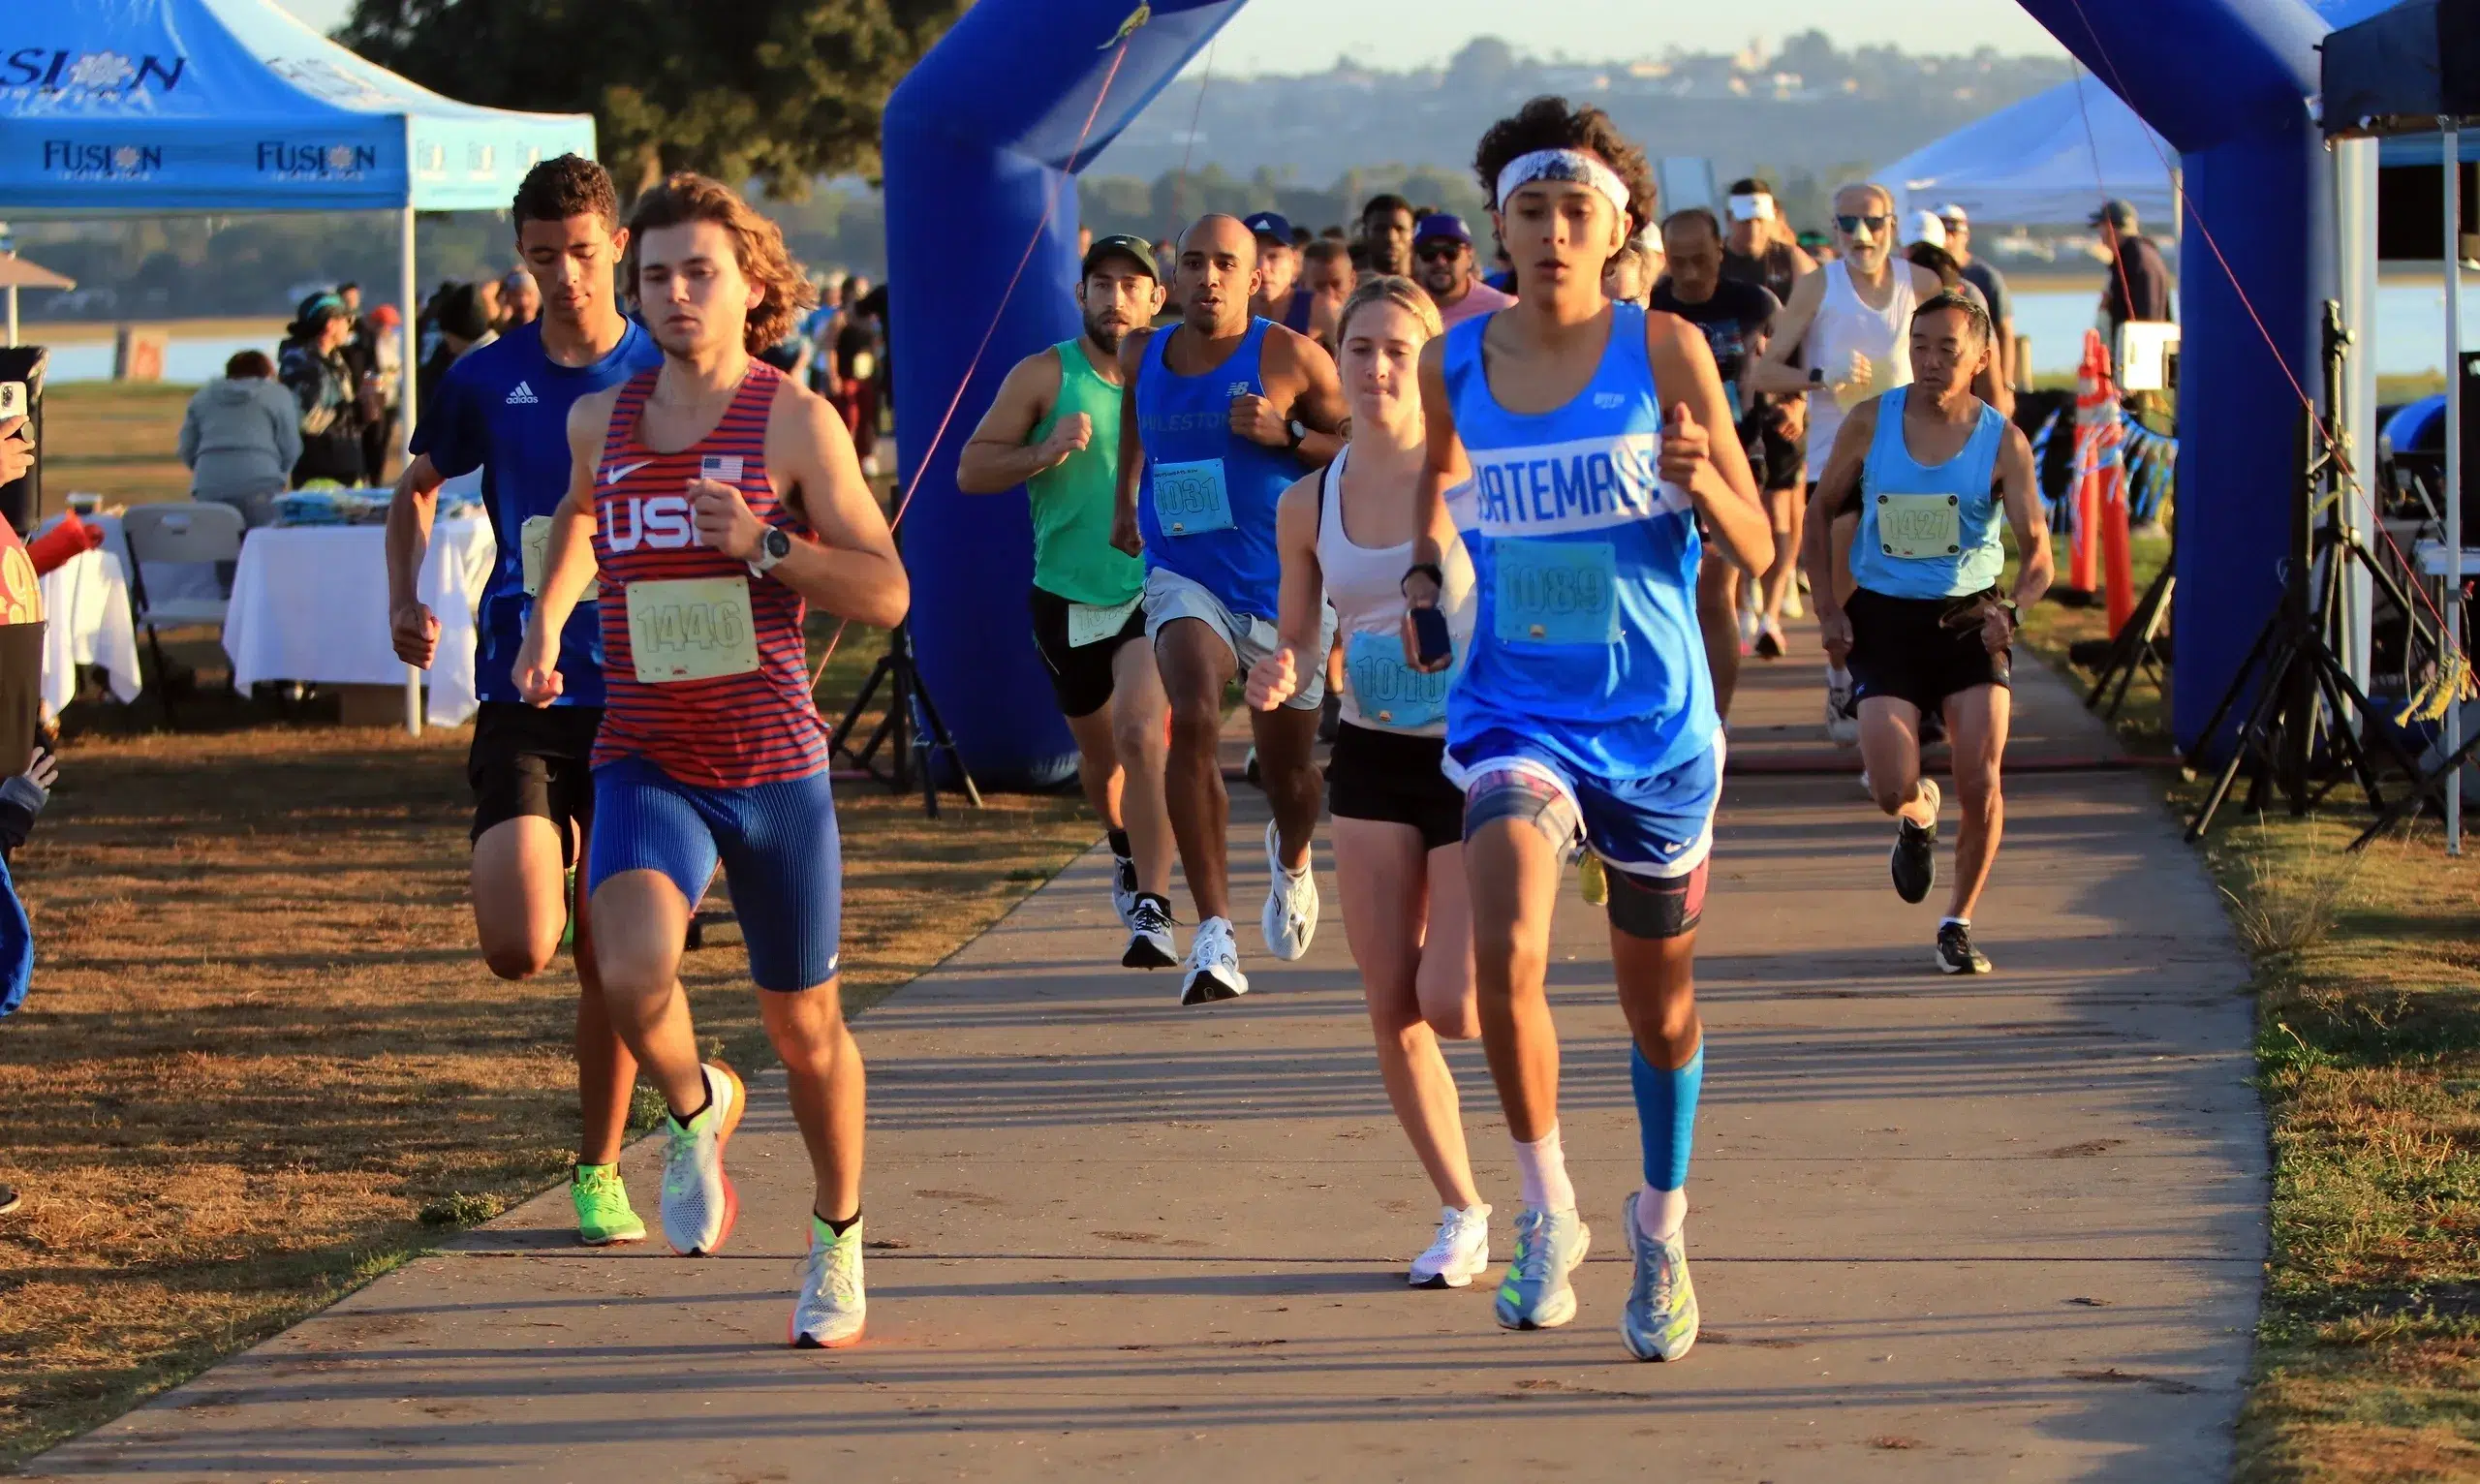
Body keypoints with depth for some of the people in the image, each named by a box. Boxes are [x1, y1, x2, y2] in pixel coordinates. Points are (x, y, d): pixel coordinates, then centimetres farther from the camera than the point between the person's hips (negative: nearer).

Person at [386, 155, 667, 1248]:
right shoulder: (487, 380, 3)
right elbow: (417, 487, 20)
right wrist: (405, 600, 4)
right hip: (520, 695, 0)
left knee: (608, 959, 4)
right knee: (518, 950, -15)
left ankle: (599, 1172, 20)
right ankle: (552, 891, 22)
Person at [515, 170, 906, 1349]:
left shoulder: (795, 422, -5)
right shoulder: (602, 421, 7)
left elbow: (886, 594, -7)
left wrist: (762, 544, -21)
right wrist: (548, 614, 17)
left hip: (774, 765, -2)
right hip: (646, 760, 2)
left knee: (804, 1026, 10)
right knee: (635, 977, -26)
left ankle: (837, 1241, 34)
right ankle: (696, 1110, 8)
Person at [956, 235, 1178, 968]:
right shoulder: (1045, 376, -6)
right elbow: (970, 470, -8)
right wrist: (1044, 453, -24)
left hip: (1153, 590, -2)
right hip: (1068, 597, 2)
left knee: (1141, 734, -22)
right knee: (1098, 750, 18)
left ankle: (1152, 908, -24)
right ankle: (1125, 846, 50)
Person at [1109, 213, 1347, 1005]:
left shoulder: (1290, 358, -9)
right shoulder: (1144, 354, 3)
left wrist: (1287, 435, -20)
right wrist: (1125, 499, 30)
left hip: (1283, 584, -1)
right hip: (1185, 581, 1)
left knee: (1287, 765, 13)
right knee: (1193, 720, -27)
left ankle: (1290, 859, 54)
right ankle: (1213, 933, -29)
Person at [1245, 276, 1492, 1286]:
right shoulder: (1308, 504, 3)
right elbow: (1300, 640, 12)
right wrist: (1279, 675, -11)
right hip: (1371, 760, 4)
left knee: (1450, 1000, -15)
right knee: (1391, 1012, 2)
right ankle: (1461, 1211, 18)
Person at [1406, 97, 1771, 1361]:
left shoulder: (1664, 350, -9)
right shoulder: (1457, 362, -2)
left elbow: (1755, 551, -8)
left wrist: (1700, 478, -28)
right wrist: (1423, 571, 2)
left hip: (1655, 721, 0)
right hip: (1513, 712, 0)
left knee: (1660, 1003, 14)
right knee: (1506, 956, -25)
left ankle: (1662, 1229, 39)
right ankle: (1546, 1213, -6)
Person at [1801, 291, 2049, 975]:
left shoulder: (2003, 442, -5)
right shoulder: (1870, 423, -3)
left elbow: (2037, 550, -5)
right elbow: (1820, 512, 9)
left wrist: (2012, 608, -26)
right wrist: (1826, 608, -1)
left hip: (1970, 617, 0)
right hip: (1884, 616, 0)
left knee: (1981, 785, -11)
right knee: (1893, 791, -12)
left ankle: (1958, 924, 11)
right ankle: (1918, 817, 28)